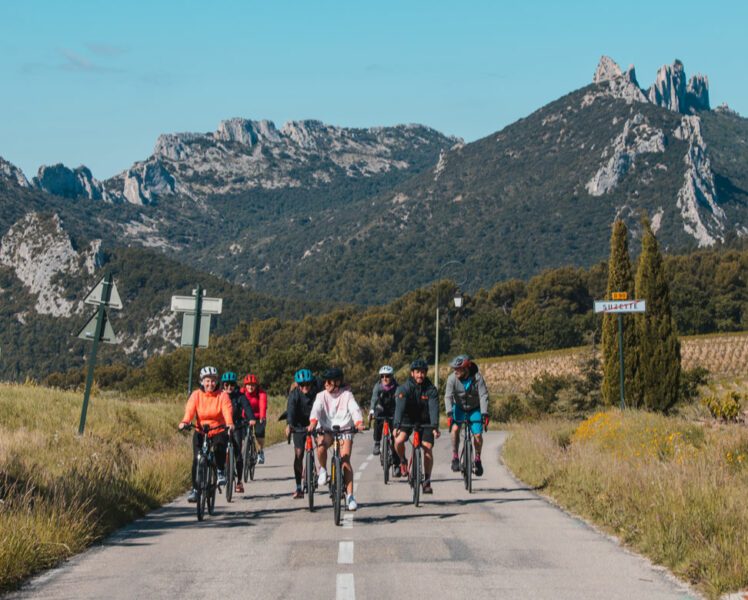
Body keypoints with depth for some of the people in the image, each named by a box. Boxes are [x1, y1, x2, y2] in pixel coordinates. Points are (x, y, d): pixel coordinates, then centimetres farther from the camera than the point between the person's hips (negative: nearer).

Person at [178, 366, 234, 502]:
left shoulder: (222, 396, -6)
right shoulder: (196, 395, -3)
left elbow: (227, 410, -21)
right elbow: (189, 409, -18)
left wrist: (229, 423, -42)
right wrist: (184, 422, -39)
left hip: (219, 430, -1)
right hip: (200, 431, 1)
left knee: (220, 448, -30)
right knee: (196, 459, -11)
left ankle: (221, 471, 0)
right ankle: (195, 489, 3)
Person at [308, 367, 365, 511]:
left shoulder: (347, 395, -4)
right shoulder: (322, 395, 0)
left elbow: (355, 409, -19)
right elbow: (316, 409, -18)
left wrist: (359, 423, -39)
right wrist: (313, 422, -40)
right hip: (326, 430, 1)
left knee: (345, 460, -15)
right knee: (321, 446, -32)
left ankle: (350, 495, -12)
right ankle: (323, 469, -2)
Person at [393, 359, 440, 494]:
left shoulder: (431, 389, -16)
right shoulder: (405, 388, -18)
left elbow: (434, 408, -27)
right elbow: (399, 407, -29)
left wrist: (435, 427, -42)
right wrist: (396, 426, -43)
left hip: (425, 421, 0)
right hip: (407, 420, 0)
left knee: (428, 448, -13)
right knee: (399, 440, -25)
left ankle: (427, 481, -4)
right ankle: (403, 462, 6)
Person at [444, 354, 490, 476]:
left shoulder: (478, 378, -22)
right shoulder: (452, 378, -20)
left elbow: (484, 396, -27)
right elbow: (448, 396, -26)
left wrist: (484, 414, -38)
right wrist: (449, 414, -39)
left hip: (475, 409, -1)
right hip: (459, 407, 1)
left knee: (478, 435, -13)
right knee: (455, 429, -24)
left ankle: (478, 459, 13)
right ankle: (455, 458, -10)